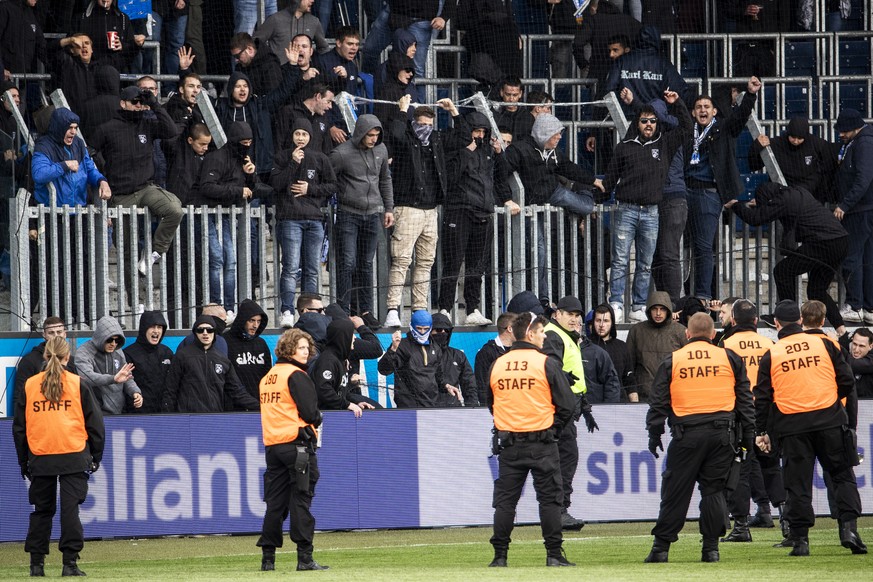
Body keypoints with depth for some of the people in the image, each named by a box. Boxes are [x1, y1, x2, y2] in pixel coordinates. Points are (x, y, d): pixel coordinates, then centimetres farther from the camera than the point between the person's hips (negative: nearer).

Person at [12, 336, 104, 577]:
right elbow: (94, 422, 2)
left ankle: (36, 563, 12)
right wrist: (96, 455, 12)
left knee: (42, 510, 12)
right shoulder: (78, 384, 0)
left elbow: (19, 426, 9)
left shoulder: (30, 385, 5)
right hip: (74, 457, -2)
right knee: (70, 509, -1)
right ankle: (70, 562, -7)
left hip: (40, 457, 2)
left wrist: (23, 461, 18)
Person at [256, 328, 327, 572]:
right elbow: (310, 412, -14)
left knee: (275, 502, 10)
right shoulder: (296, 376, -9)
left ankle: (268, 557, 9)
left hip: (272, 445, 7)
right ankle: (305, 557, -9)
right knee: (301, 499, -6)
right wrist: (317, 420, 8)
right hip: (297, 442, -7)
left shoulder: (267, 378, 15)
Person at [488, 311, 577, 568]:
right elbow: (566, 404, -6)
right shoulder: (546, 363, -7)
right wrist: (554, 429, 8)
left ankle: (500, 556, 5)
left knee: (505, 500, 7)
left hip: (508, 445, 3)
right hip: (542, 445, -3)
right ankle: (554, 554, 1)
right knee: (549, 498, 3)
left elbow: (490, 403, 15)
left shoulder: (497, 365, 5)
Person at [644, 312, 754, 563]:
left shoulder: (672, 361, 5)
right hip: (721, 434, 1)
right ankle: (711, 547, 3)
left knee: (675, 490, 3)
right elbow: (745, 399, 9)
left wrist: (654, 435, 14)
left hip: (686, 434, -1)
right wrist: (748, 435, 14)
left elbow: (658, 403, 6)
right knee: (714, 489, 7)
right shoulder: (729, 358, 8)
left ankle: (661, 546, 3)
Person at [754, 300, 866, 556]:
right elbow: (846, 381, 3)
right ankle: (848, 527, -6)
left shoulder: (771, 355, 1)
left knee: (798, 484, 4)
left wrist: (762, 431, 9)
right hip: (829, 420, 0)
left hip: (791, 426, 0)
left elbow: (762, 397, 2)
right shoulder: (824, 345, 2)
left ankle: (800, 539, 2)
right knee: (842, 476, 8)